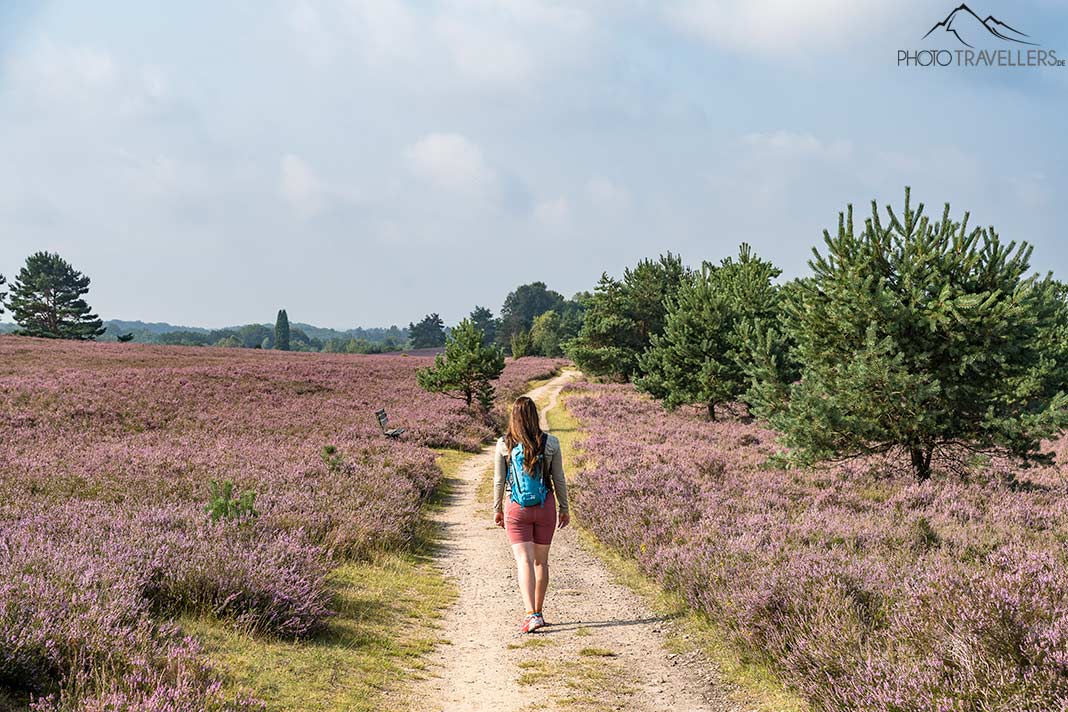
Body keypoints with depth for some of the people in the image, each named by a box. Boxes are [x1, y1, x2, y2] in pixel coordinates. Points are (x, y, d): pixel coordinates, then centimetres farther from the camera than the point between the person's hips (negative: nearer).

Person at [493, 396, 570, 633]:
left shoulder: (504, 444, -7)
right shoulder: (550, 443, -5)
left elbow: (499, 481, -1)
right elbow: (559, 479, 0)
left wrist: (497, 509, 12)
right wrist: (564, 509, 11)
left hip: (516, 509, -1)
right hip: (545, 507, 2)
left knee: (524, 561, -6)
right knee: (541, 560, 16)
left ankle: (532, 615, -21)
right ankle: (537, 612, 27)